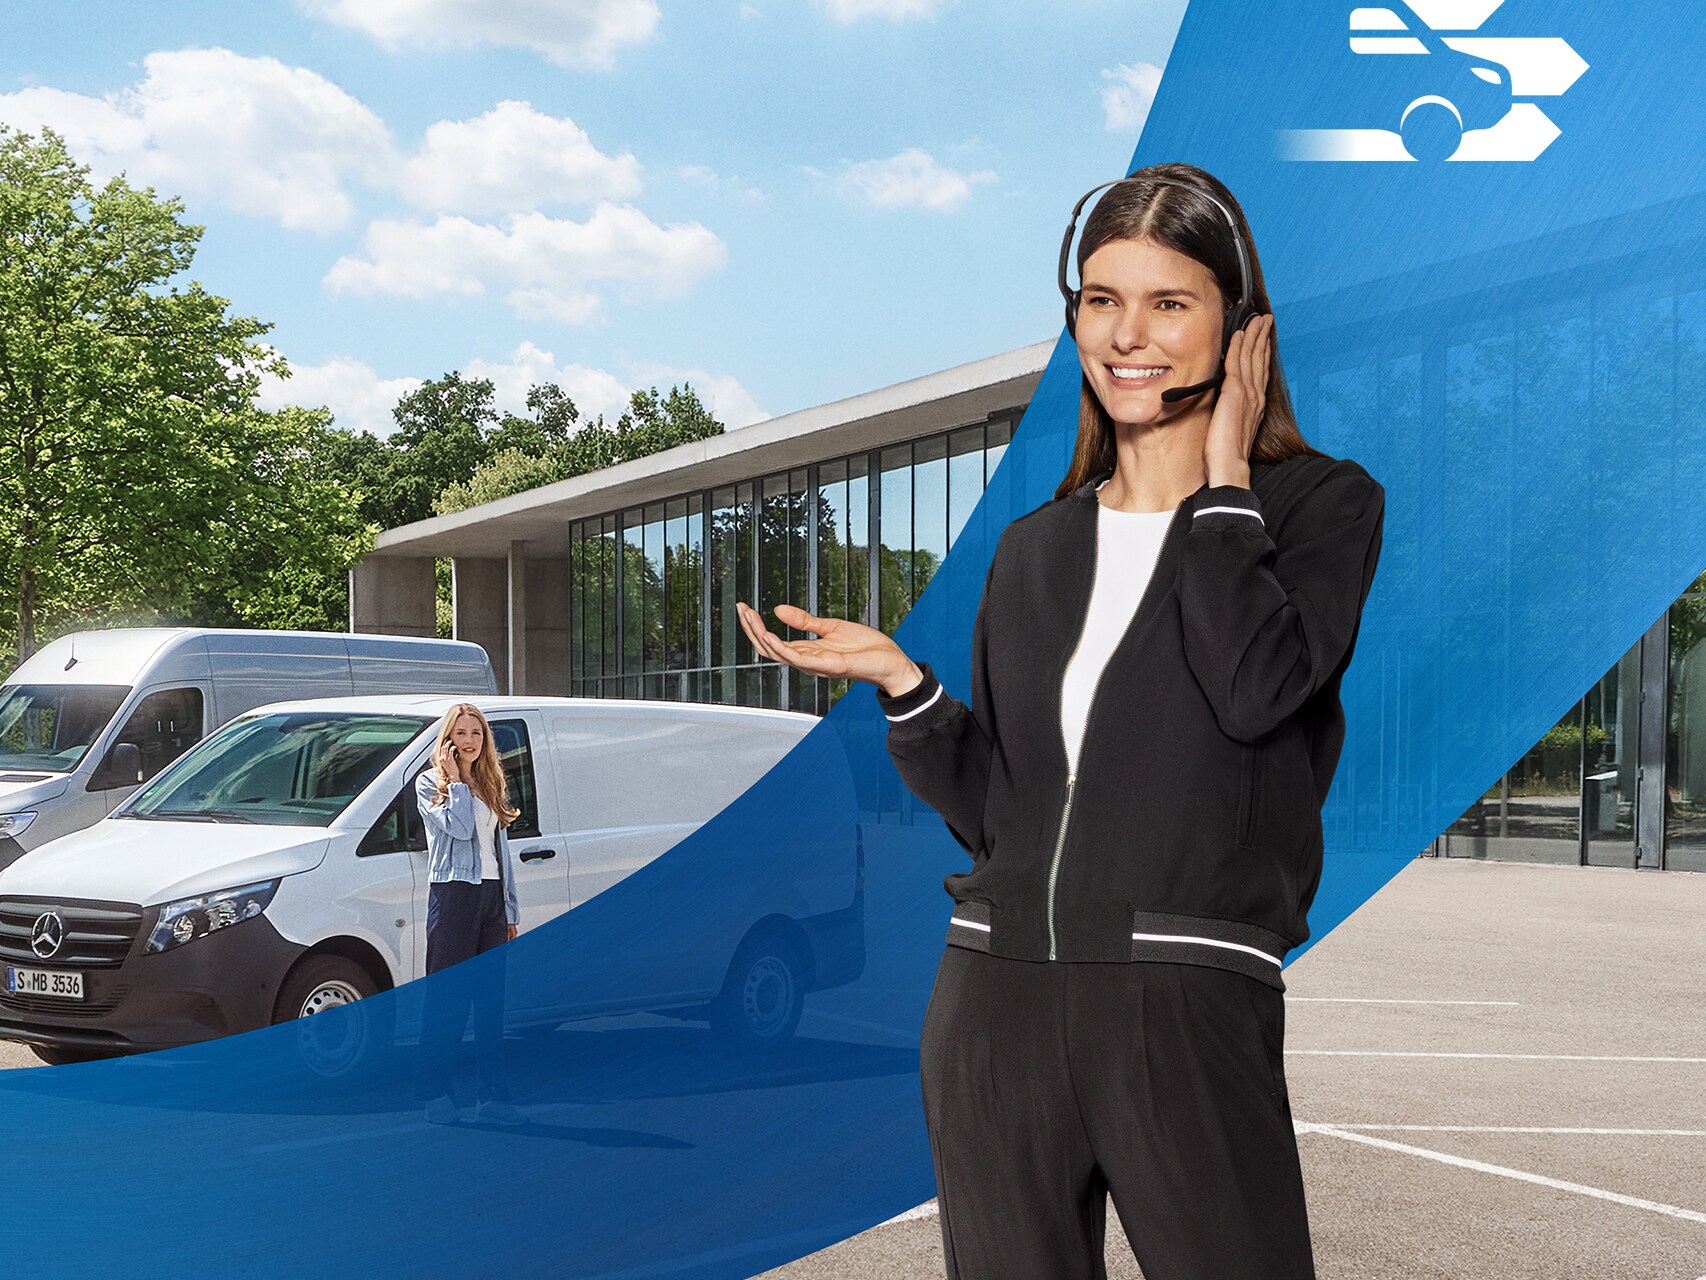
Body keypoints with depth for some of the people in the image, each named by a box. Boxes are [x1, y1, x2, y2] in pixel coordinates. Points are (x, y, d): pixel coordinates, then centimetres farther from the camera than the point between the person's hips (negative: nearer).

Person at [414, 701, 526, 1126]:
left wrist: (510, 910, 16)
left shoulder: (492, 785, 17)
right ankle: (436, 1093, 1)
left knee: (492, 998, 6)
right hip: (453, 894, -6)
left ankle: (492, 1094, 9)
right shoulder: (429, 784, 0)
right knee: (448, 996, -5)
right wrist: (456, 781, -9)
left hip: (491, 895, 6)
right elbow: (458, 828, -17)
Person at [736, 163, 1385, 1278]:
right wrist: (903, 684, -1)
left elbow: (1259, 688, -18)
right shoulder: (1035, 550, 14)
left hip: (1188, 1006, -4)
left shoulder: (1325, 504, 3)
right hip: (996, 1001, 4)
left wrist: (1221, 478, -6)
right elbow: (995, 809, 14)